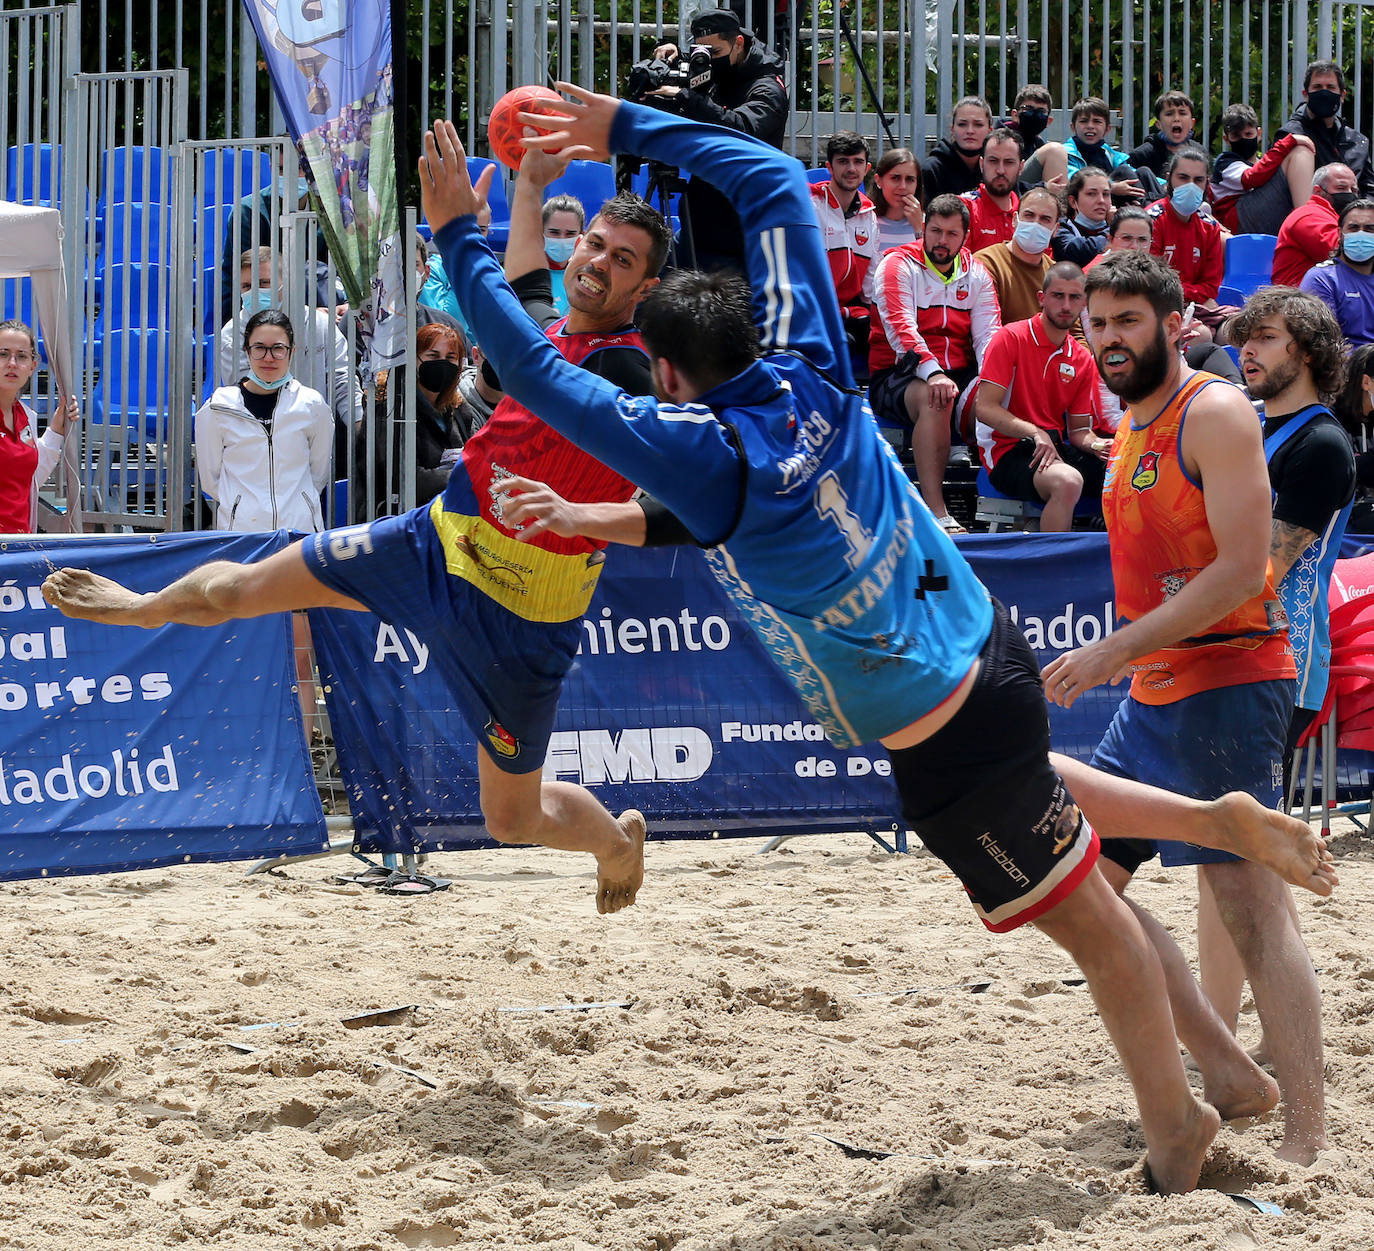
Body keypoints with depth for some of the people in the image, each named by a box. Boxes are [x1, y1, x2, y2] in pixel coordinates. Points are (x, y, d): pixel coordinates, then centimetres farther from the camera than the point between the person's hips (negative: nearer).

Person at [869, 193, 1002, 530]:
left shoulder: (976, 274, 14)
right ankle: (936, 512, -42)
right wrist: (932, 372, -32)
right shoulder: (898, 265, -1)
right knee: (934, 397, -37)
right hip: (898, 375, -4)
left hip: (960, 374, 4)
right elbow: (900, 327, -16)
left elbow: (988, 336, 3)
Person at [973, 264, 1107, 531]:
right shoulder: (1010, 338, -5)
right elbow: (984, 408, -13)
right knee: (1068, 481, -37)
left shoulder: (1083, 359, 13)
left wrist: (1095, 444, -7)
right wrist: (1035, 433, -25)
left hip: (1057, 450, 6)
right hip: (1008, 452, -6)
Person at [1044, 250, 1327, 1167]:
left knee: (1251, 903, -11)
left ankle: (1309, 1135, -9)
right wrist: (1122, 659, 15)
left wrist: (1117, 649, -22)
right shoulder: (1135, 428, 17)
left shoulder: (1215, 413, -11)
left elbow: (1241, 570, -20)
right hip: (1154, 692, 10)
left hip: (1228, 682, -10)